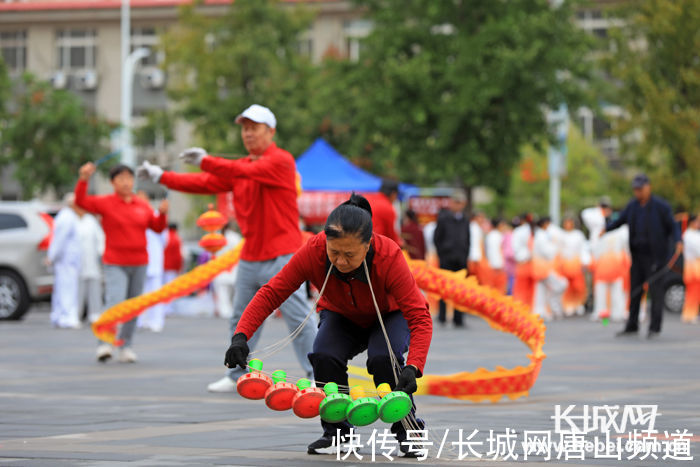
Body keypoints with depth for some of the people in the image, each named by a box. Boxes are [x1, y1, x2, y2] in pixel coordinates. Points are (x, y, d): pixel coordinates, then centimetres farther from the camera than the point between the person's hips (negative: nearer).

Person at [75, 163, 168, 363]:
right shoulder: (106, 202, -2)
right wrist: (84, 179, -25)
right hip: (115, 265, -4)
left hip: (139, 263, 4)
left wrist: (162, 213, -8)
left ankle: (126, 346, 14)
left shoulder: (142, 205, 8)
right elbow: (81, 201, -12)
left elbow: (157, 227, 11)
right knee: (114, 304, -20)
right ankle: (104, 343, -12)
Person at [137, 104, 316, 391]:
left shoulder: (281, 161, -9)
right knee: (241, 320, 9)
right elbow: (205, 184, 12)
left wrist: (206, 161, -34)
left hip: (281, 259, -7)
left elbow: (248, 172, -25)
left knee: (298, 318, -9)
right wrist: (162, 177, 4)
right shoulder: (239, 167, 15)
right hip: (250, 258, 8)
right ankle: (236, 377, 16)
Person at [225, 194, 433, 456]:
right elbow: (271, 293, -25)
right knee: (324, 356, -28)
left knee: (383, 358, -33)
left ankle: (407, 429, -9)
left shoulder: (389, 257, -36)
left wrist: (413, 368, -52)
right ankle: (335, 431, -5)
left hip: (389, 315, -2)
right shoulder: (314, 252, -31)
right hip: (342, 317, 2)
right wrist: (241, 335, -40)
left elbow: (420, 317, -37)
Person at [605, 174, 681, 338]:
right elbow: (620, 220, 16)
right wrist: (605, 229, 0)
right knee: (635, 290, 8)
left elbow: (673, 227, -9)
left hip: (654, 255, -5)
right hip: (637, 255, 5)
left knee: (655, 289, -5)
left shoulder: (661, 206, -9)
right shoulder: (633, 206, 7)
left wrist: (678, 241, -27)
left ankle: (655, 327, 1)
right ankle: (632, 326, 16)